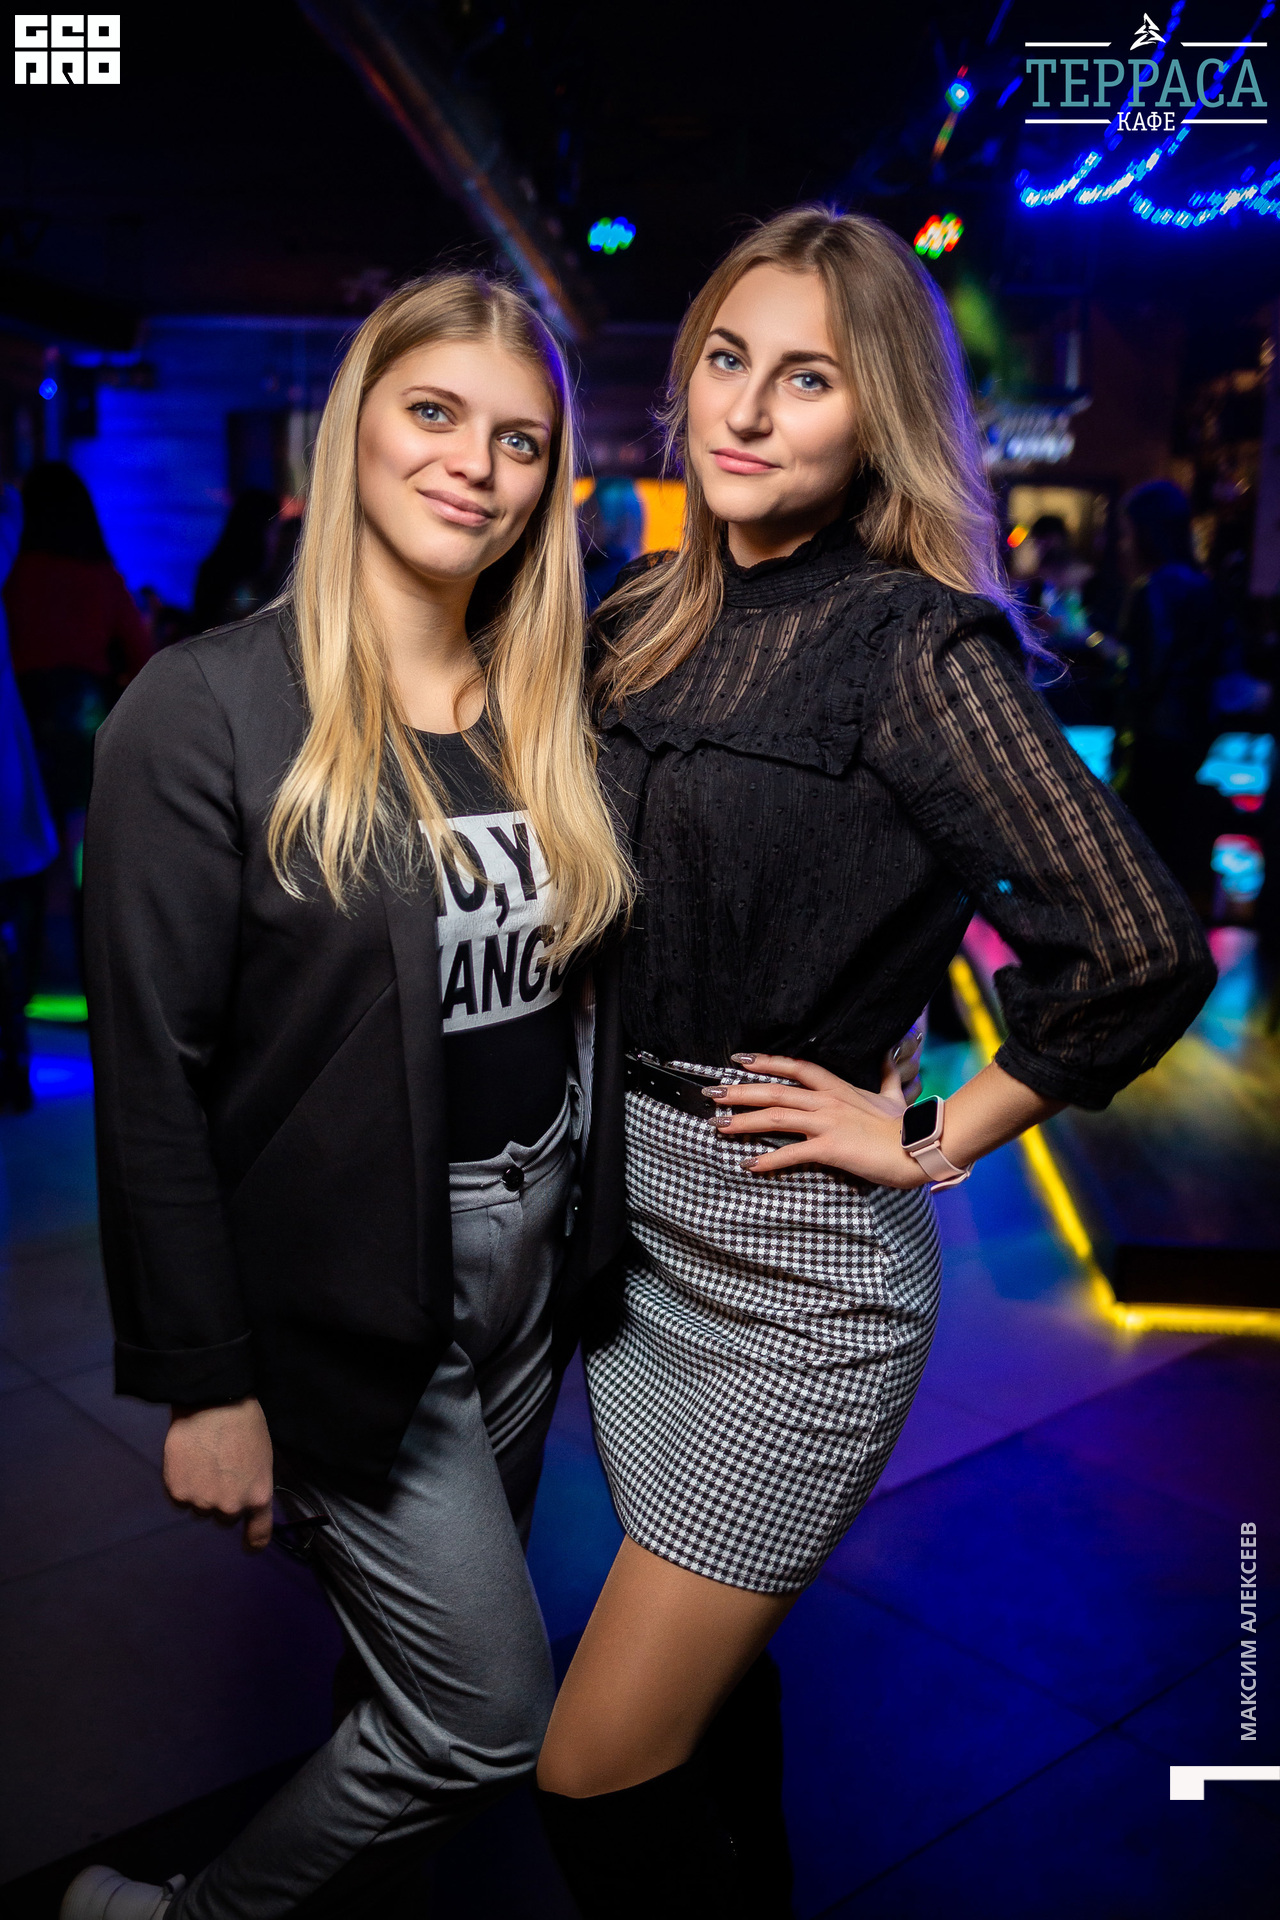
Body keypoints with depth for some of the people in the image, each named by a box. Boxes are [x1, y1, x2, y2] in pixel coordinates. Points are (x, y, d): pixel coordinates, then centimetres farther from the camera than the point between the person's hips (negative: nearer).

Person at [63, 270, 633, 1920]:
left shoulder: (550, 708, 5)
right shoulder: (207, 709, -14)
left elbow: (584, 989, 10)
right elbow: (151, 1074, -14)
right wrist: (204, 1381, -13)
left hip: (530, 1262, 6)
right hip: (350, 1292, -6)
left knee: (427, 1675, 21)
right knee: (488, 1720, 3)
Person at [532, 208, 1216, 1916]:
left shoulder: (915, 642, -16)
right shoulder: (658, 622, 5)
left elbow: (1141, 948, -23)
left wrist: (935, 1137, -14)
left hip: (792, 1262, -7)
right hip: (626, 1214, 7)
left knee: (598, 1778, 1)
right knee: (713, 1658, 24)